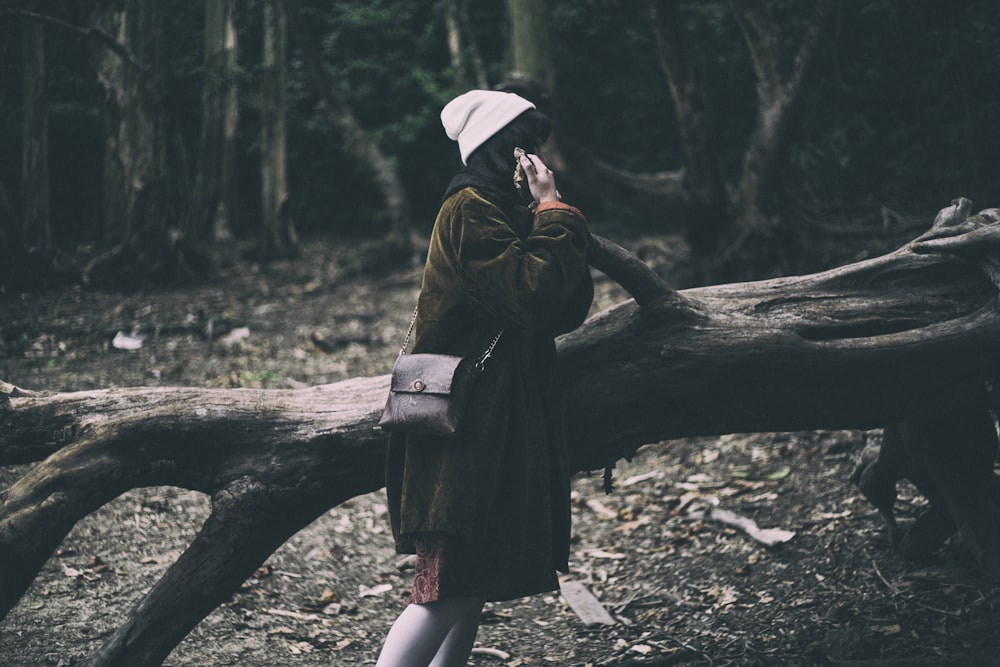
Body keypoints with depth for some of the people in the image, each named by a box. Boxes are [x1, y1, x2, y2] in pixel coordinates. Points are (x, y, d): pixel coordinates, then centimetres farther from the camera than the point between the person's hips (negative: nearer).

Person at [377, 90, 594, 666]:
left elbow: (569, 309, 12)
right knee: (450, 585, -12)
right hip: (469, 420, -10)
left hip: (502, 420, 10)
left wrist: (551, 212, 3)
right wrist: (553, 208, -11)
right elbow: (534, 290, -22)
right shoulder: (471, 211, -12)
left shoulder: (507, 210, 18)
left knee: (476, 578, 12)